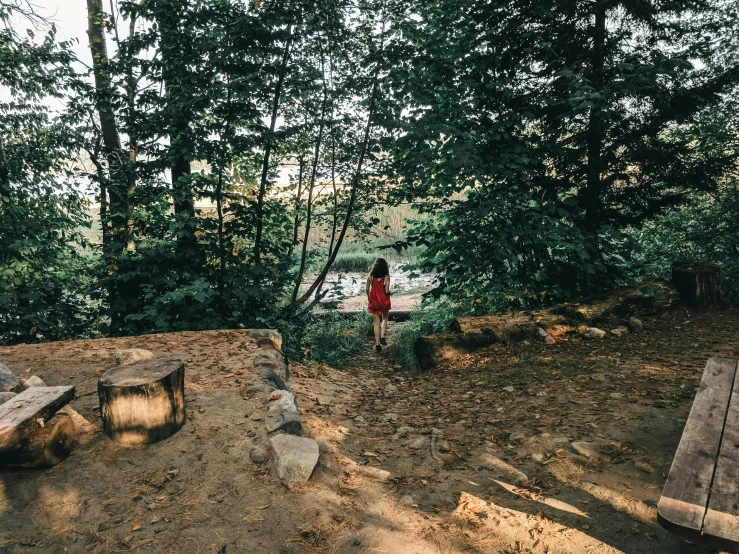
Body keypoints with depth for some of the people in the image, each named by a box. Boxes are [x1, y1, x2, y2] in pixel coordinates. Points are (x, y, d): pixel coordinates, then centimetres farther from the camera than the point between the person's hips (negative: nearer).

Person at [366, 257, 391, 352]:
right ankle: (382, 337, 7)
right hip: (384, 301, -1)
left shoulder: (370, 276, -6)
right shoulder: (386, 277, -13)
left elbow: (367, 289, -1)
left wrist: (369, 298, 16)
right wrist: (389, 292, 6)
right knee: (385, 319, 23)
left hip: (374, 301, 2)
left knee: (377, 322, 9)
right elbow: (386, 291, -17)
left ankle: (377, 344, 9)